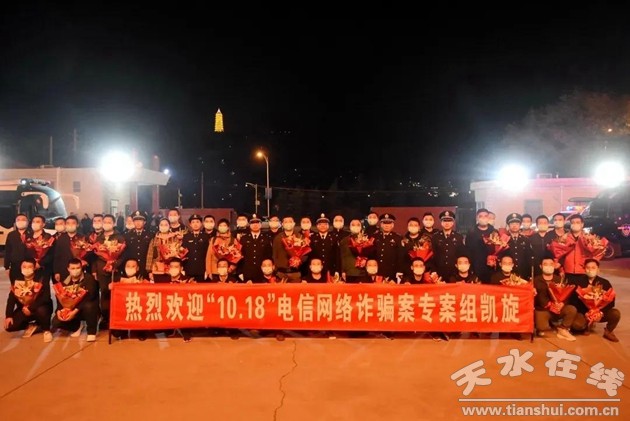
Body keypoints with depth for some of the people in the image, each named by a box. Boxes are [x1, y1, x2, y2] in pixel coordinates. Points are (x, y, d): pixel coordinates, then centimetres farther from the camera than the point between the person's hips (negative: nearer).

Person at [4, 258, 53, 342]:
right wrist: (8, 316, -14)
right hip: (23, 309, 4)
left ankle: (46, 330, -9)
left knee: (41, 310, -39)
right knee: (9, 326, -16)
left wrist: (31, 308, -29)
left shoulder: (41, 280, -16)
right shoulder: (17, 281, -2)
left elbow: (45, 298, -24)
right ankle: (31, 326, 13)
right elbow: (11, 299, -4)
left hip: (39, 308, -4)